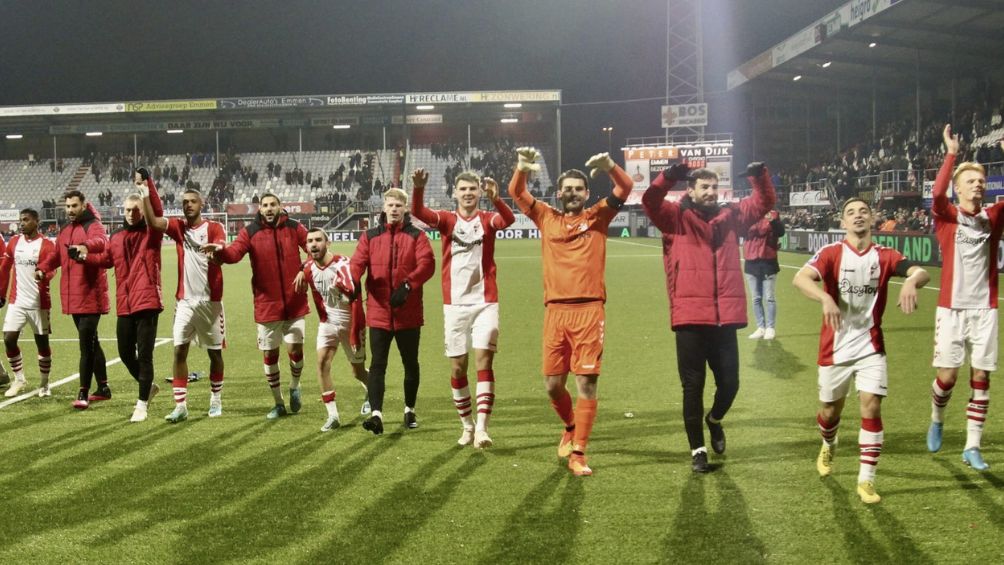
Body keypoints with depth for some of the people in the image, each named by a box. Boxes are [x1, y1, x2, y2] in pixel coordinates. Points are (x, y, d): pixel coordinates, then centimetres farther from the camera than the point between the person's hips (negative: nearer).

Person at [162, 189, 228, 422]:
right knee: (179, 350, -8)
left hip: (210, 300, -2)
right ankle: (180, 406, -7)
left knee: (214, 352, 8)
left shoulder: (214, 228, -1)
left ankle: (216, 399, 25)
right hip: (185, 301, 2)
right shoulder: (178, 227, 7)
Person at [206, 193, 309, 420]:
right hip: (266, 303, 0)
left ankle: (294, 388, 27)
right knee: (269, 354, 8)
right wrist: (220, 250, -40)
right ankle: (278, 403, 24)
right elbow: (235, 252, -18)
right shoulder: (250, 232, -2)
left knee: (295, 348, -4)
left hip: (294, 302, 0)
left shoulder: (294, 228, 1)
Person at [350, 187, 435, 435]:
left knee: (410, 363, 12)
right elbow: (358, 261, -4)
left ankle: (410, 410, 28)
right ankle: (376, 414, -11)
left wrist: (408, 285, -26)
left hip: (408, 313, 0)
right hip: (378, 312, 0)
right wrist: (352, 280, -26)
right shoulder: (370, 236, 8)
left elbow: (427, 264, -11)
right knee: (378, 364, -6)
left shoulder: (417, 236, 3)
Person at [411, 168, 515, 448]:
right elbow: (419, 213, -15)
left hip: (485, 302, -2)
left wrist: (495, 198, -43)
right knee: (457, 367, 6)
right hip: (454, 304, 2)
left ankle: (482, 428, -15)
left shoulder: (487, 219, 2)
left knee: (483, 360, -12)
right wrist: (419, 189, -37)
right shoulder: (447, 219, 4)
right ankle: (467, 426, 22)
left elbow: (508, 219, -21)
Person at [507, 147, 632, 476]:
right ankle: (571, 427, 36)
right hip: (555, 310, 2)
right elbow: (516, 193, 7)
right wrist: (523, 168, -14)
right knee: (552, 384, 6)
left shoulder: (597, 217, 9)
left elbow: (625, 189, -1)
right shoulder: (547, 218, 13)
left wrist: (609, 167, -21)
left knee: (586, 383, -4)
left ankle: (578, 453, 2)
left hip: (589, 310, -2)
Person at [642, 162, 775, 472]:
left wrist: (760, 176, -6)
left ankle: (714, 420, 41)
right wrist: (670, 176, -30)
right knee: (693, 386, 4)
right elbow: (650, 201, -14)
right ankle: (697, 450, 16)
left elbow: (764, 202, 13)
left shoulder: (730, 216, 13)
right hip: (690, 317, -3)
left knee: (729, 382, 9)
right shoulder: (676, 217, 2)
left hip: (725, 317, 3)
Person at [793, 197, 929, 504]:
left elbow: (922, 273, -18)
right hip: (835, 346, -1)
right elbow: (800, 278, -27)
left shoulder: (885, 256, -3)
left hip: (870, 346, 1)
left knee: (872, 406, -11)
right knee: (831, 409, 13)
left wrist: (911, 282, -43)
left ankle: (866, 480, -3)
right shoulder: (831, 253, -10)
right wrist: (825, 298, -46)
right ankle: (828, 447, 48)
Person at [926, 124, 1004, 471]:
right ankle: (937, 421, 29)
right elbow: (937, 194, -21)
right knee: (947, 376, -2)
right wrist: (951, 153, -25)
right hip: (952, 309, -2)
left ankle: (972, 447, 10)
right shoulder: (947, 216, -1)